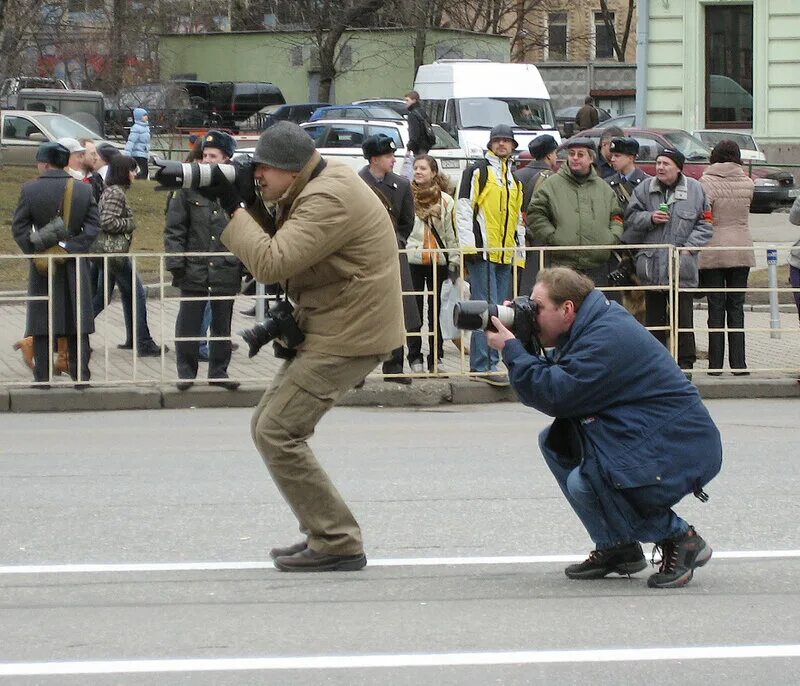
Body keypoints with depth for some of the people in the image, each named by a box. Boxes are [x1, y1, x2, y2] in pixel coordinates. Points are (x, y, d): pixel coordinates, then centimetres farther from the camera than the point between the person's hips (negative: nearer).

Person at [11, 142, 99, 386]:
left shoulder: (30, 190, -7)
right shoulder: (84, 190, -1)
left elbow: (19, 227, -8)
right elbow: (92, 228, -4)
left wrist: (36, 253, -6)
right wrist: (70, 249, -6)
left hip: (42, 265, -2)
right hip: (75, 266, 2)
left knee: (42, 324, 4)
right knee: (77, 324, 7)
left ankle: (43, 377, 3)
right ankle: (80, 374, 7)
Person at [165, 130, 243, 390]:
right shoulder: (189, 189, 0)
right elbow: (174, 229, 2)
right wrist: (176, 262, -6)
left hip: (226, 272, 0)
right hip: (194, 270, 0)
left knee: (222, 326, 10)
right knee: (188, 325, 2)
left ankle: (219, 371, 21)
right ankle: (186, 373, 12)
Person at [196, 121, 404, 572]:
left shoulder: (329, 200, -22)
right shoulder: (313, 188, 11)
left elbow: (271, 263, -27)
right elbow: (278, 241, 15)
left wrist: (234, 208, -18)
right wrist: (250, 206, -1)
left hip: (349, 336, -11)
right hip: (332, 329, 11)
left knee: (276, 432, -12)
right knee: (272, 424, 14)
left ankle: (338, 543, -8)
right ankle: (323, 534, 19)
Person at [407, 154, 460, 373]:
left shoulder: (445, 201, 6)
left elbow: (452, 232, 9)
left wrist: (454, 261, 6)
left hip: (438, 261, 2)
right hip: (412, 260, -1)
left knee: (437, 310, 6)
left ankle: (436, 359, 11)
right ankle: (415, 358, 6)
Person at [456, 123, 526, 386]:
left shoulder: (514, 179, 21)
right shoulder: (477, 171, 0)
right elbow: (463, 208, -7)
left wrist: (520, 250, 20)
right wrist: (468, 244, -15)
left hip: (506, 253, 7)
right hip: (482, 250, -7)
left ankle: (488, 363, 10)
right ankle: (484, 365, -14)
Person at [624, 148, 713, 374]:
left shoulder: (695, 190, 0)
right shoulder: (644, 190, 5)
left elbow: (705, 224, 4)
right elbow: (631, 218, 7)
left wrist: (690, 246, -8)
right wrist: (650, 218, -11)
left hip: (682, 268, -2)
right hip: (652, 266, 2)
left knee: (683, 318, -2)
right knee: (654, 317, 10)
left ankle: (685, 362, 5)